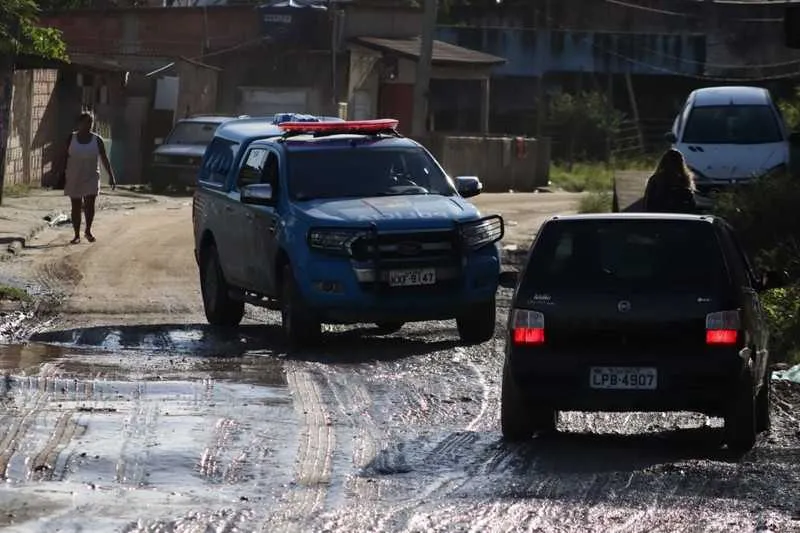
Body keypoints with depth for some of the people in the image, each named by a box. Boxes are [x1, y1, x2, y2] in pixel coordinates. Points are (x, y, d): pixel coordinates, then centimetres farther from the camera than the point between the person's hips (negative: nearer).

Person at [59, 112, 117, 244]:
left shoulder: (96, 140, 0)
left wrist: (111, 176, -5)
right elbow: (64, 157, 1)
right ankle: (77, 235, 11)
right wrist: (63, 175, -5)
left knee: (90, 204, -10)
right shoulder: (71, 138, 0)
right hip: (74, 178, 0)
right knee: (76, 207, 3)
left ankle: (88, 230, 10)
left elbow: (104, 158, 0)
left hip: (91, 178, 0)